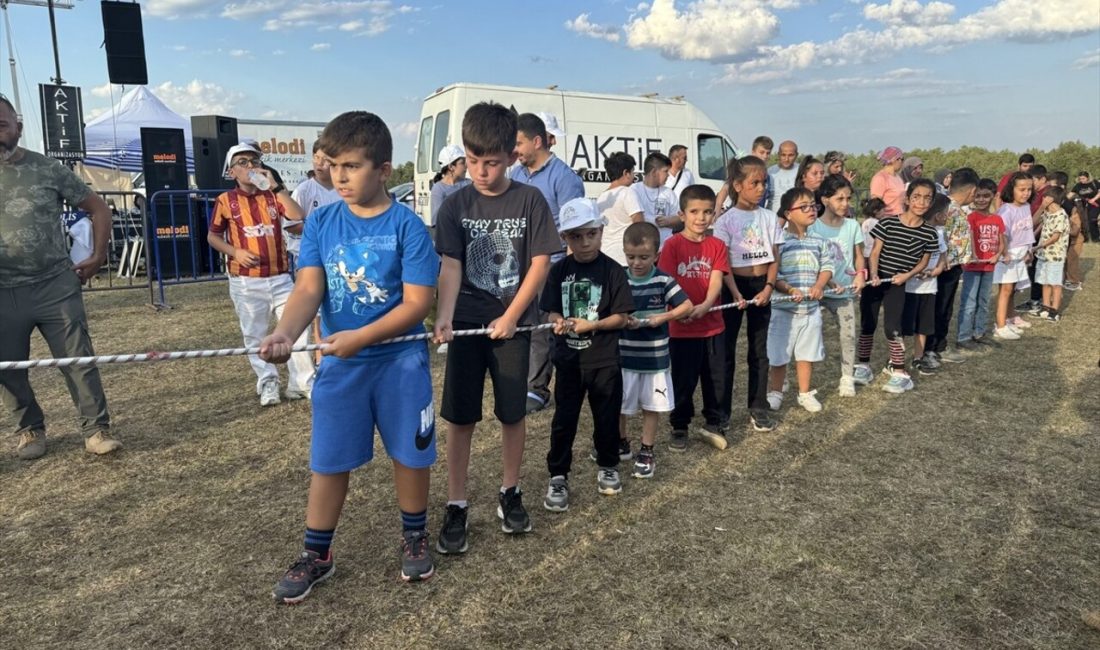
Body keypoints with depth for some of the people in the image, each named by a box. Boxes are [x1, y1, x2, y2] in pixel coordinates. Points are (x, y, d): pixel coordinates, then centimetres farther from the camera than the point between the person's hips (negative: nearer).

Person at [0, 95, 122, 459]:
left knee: (79, 360, -1)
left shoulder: (48, 169, 1)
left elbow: (98, 207, 9)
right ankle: (30, 430, 28)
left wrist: (97, 257, 1)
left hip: (56, 285, -2)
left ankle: (97, 430, 6)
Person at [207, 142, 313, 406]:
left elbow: (299, 217, -13)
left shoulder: (273, 196, 5)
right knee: (255, 336, 7)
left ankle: (303, 383, 8)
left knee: (298, 328, -3)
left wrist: (275, 186, -15)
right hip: (246, 282, -1)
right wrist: (235, 252, -10)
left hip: (280, 278, 1)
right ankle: (268, 383, 21)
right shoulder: (225, 201, 1)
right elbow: (213, 236, 8)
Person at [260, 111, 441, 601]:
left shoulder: (407, 225, -11)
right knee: (328, 460, 11)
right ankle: (316, 555, 28)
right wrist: (284, 333, -28)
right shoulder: (321, 223, 0)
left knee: (411, 453, 11)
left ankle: (415, 537, 35)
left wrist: (359, 338, -22)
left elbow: (418, 302, -14)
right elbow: (308, 290, -8)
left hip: (401, 360, -2)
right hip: (339, 363, 3)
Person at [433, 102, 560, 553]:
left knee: (513, 413, 9)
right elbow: (451, 266, -9)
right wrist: (444, 316, -26)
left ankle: (510, 492, 29)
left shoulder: (530, 201, -4)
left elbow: (540, 263, -6)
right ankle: (456, 506, 15)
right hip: (467, 322, 1)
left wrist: (510, 317, -11)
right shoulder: (455, 206, -2)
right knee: (458, 416, 3)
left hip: (513, 322, 0)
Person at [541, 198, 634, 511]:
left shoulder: (612, 270, -8)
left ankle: (608, 467, 35)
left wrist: (591, 325, -22)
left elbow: (621, 317, -9)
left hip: (604, 360, -1)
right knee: (564, 420, 7)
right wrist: (559, 322, -20)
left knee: (606, 417, 13)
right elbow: (552, 311, 2)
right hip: (568, 359, 2)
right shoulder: (559, 270, -1)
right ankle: (558, 477, 19)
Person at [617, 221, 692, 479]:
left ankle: (647, 452, 25)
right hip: (623, 355, 1)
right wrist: (621, 320, -21)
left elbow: (687, 306, -6)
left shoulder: (663, 280, -7)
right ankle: (622, 444, 34)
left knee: (651, 406, 10)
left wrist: (662, 317, -17)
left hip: (655, 357, -1)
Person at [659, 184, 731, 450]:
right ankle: (679, 427, 23)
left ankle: (713, 423, 31)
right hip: (681, 326, -3)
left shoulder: (717, 246, 3)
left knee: (715, 377, 13)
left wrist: (704, 306, -25)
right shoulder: (673, 245, -7)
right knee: (683, 380, 7)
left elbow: (716, 281, -7)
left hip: (712, 324, 4)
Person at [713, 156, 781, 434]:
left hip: (761, 285, 4)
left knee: (759, 350, 9)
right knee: (726, 349, 5)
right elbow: (723, 262, -10)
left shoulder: (769, 217, 4)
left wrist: (768, 287, -9)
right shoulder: (726, 220, -7)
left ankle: (758, 408, 19)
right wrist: (736, 294, -19)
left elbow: (774, 257, 4)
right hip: (735, 285, -3)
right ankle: (722, 409, 15)